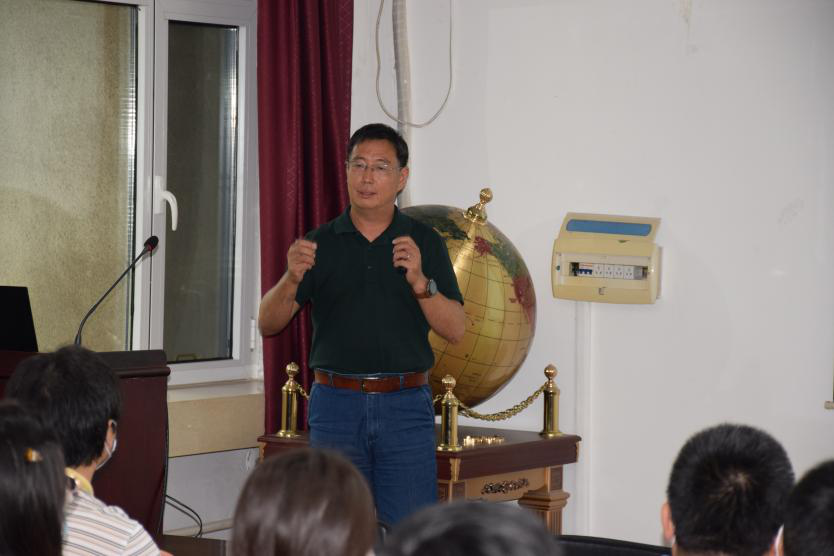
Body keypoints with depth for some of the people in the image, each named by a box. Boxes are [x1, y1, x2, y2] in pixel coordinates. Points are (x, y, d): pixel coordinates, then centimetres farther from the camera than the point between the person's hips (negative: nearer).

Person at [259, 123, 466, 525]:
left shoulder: (425, 243, 6)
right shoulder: (320, 244, 8)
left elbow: (455, 330, -1)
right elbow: (268, 324, 2)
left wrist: (420, 281, -17)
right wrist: (292, 280, -18)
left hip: (406, 405, -1)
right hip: (336, 404, 1)